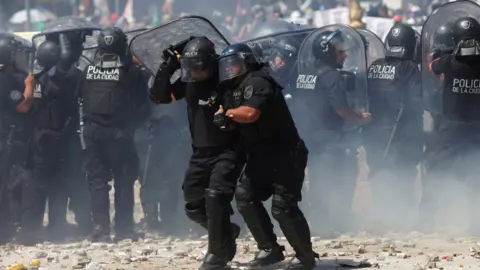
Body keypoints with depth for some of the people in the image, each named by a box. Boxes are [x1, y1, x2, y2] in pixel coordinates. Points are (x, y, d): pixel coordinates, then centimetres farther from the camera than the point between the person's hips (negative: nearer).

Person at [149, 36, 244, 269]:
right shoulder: (188, 82, 2)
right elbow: (158, 96, -1)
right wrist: (168, 67, -11)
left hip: (227, 151, -7)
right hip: (200, 153, 7)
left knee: (215, 197, -20)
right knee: (193, 206, 8)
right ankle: (226, 232, 33)